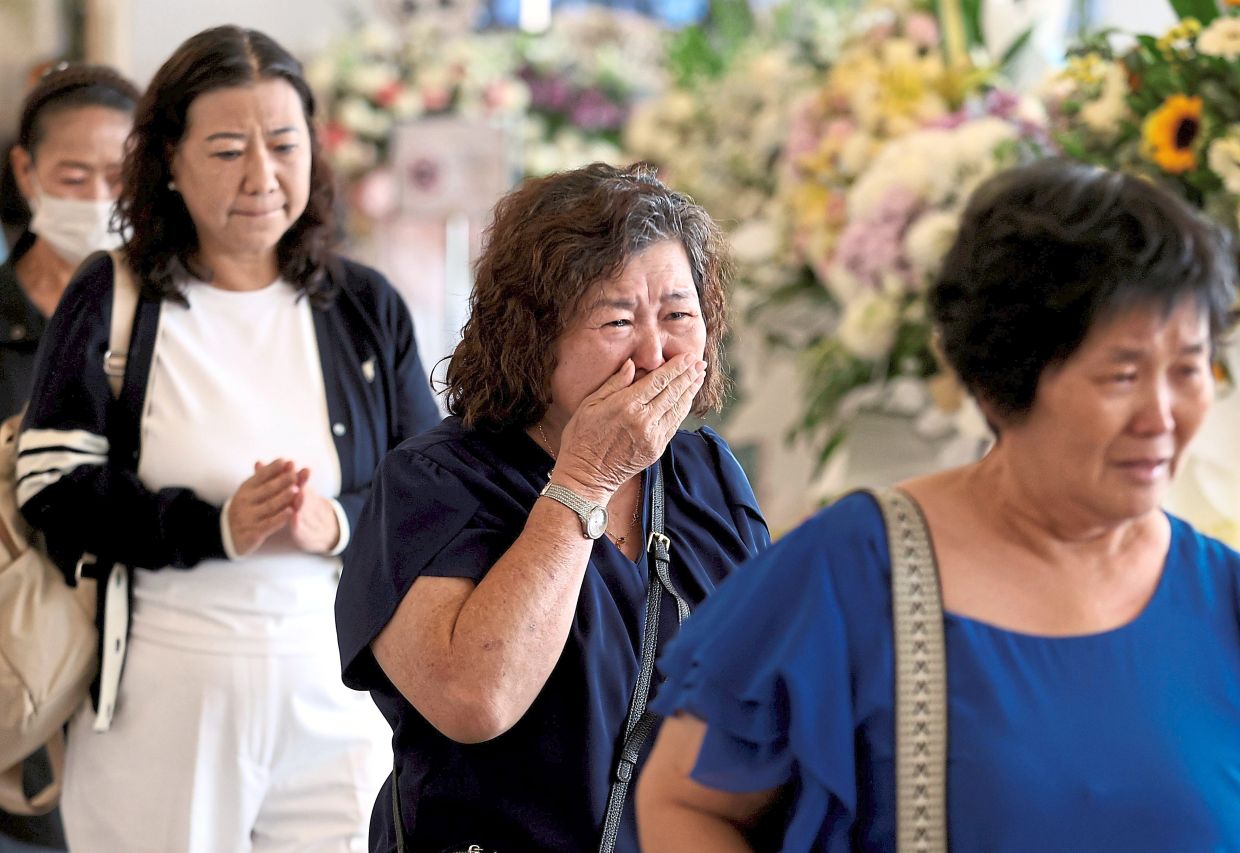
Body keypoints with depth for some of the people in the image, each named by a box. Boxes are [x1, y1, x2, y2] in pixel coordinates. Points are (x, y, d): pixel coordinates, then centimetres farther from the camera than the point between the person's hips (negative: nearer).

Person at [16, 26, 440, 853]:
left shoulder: (366, 306, 8)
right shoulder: (111, 303, 2)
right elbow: (56, 493, -6)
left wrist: (335, 525, -17)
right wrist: (219, 527, -19)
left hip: (337, 694, 2)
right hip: (158, 695, -1)